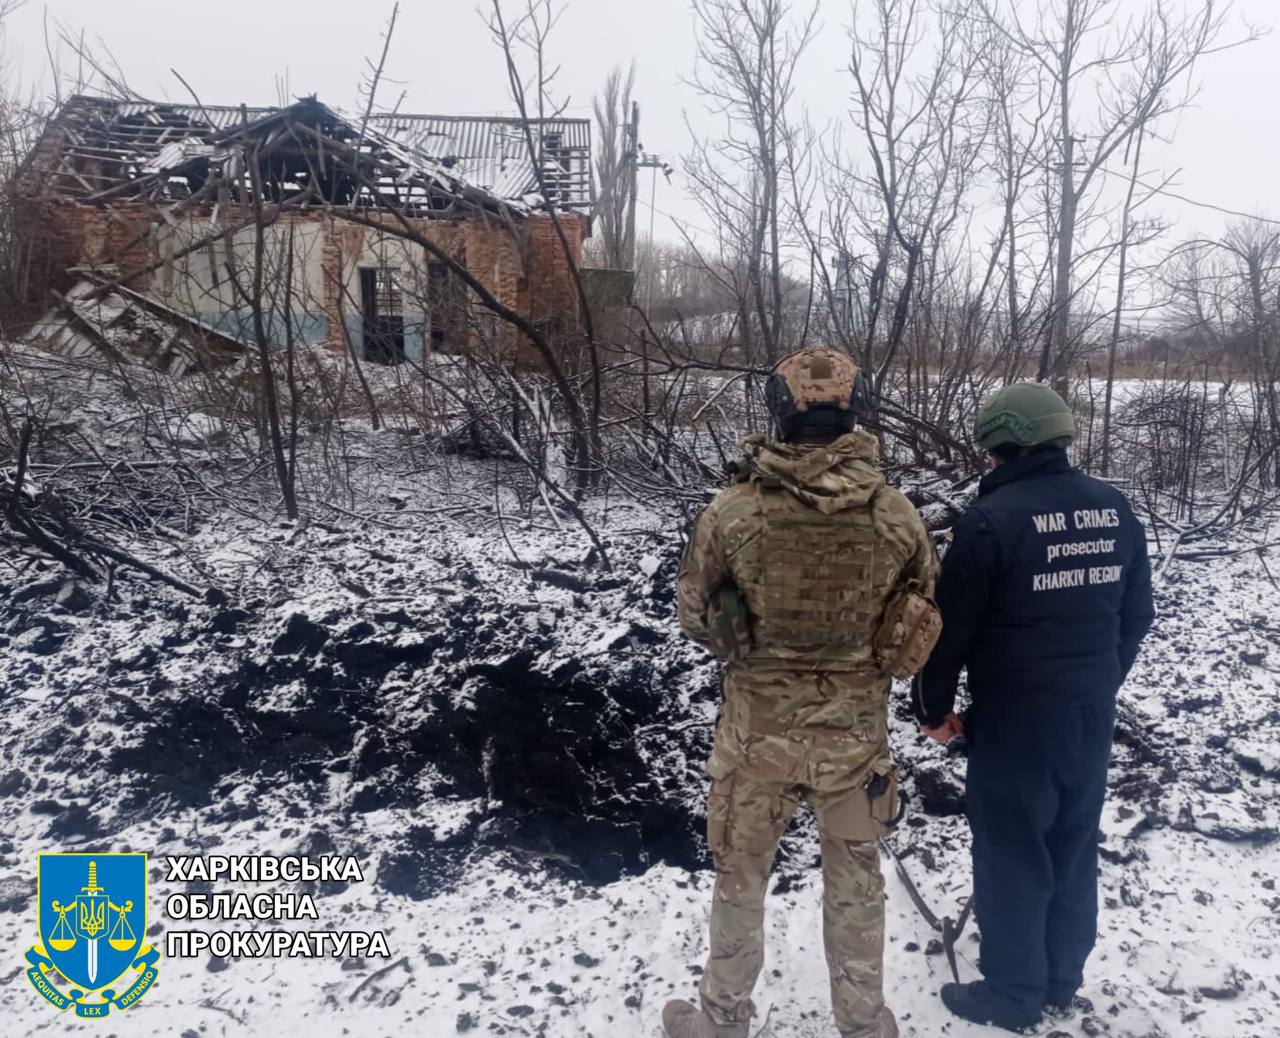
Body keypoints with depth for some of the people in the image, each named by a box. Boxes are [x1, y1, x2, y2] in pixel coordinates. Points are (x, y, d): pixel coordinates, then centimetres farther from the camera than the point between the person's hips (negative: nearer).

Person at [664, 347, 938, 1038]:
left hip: (757, 726, -1)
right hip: (858, 728, 2)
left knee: (740, 878, 20)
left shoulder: (732, 511, -17)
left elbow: (693, 615, -4)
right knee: (855, 884, 22)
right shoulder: (898, 515, -11)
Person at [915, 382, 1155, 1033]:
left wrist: (934, 708, 0)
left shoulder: (992, 517, -18)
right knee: (1074, 851, 18)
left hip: (1015, 718, -6)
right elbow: (1137, 614, 11)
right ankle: (1061, 984, 34)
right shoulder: (1115, 509, 2)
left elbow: (952, 626, -14)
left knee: (1011, 857, 7)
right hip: (1092, 714, 7)